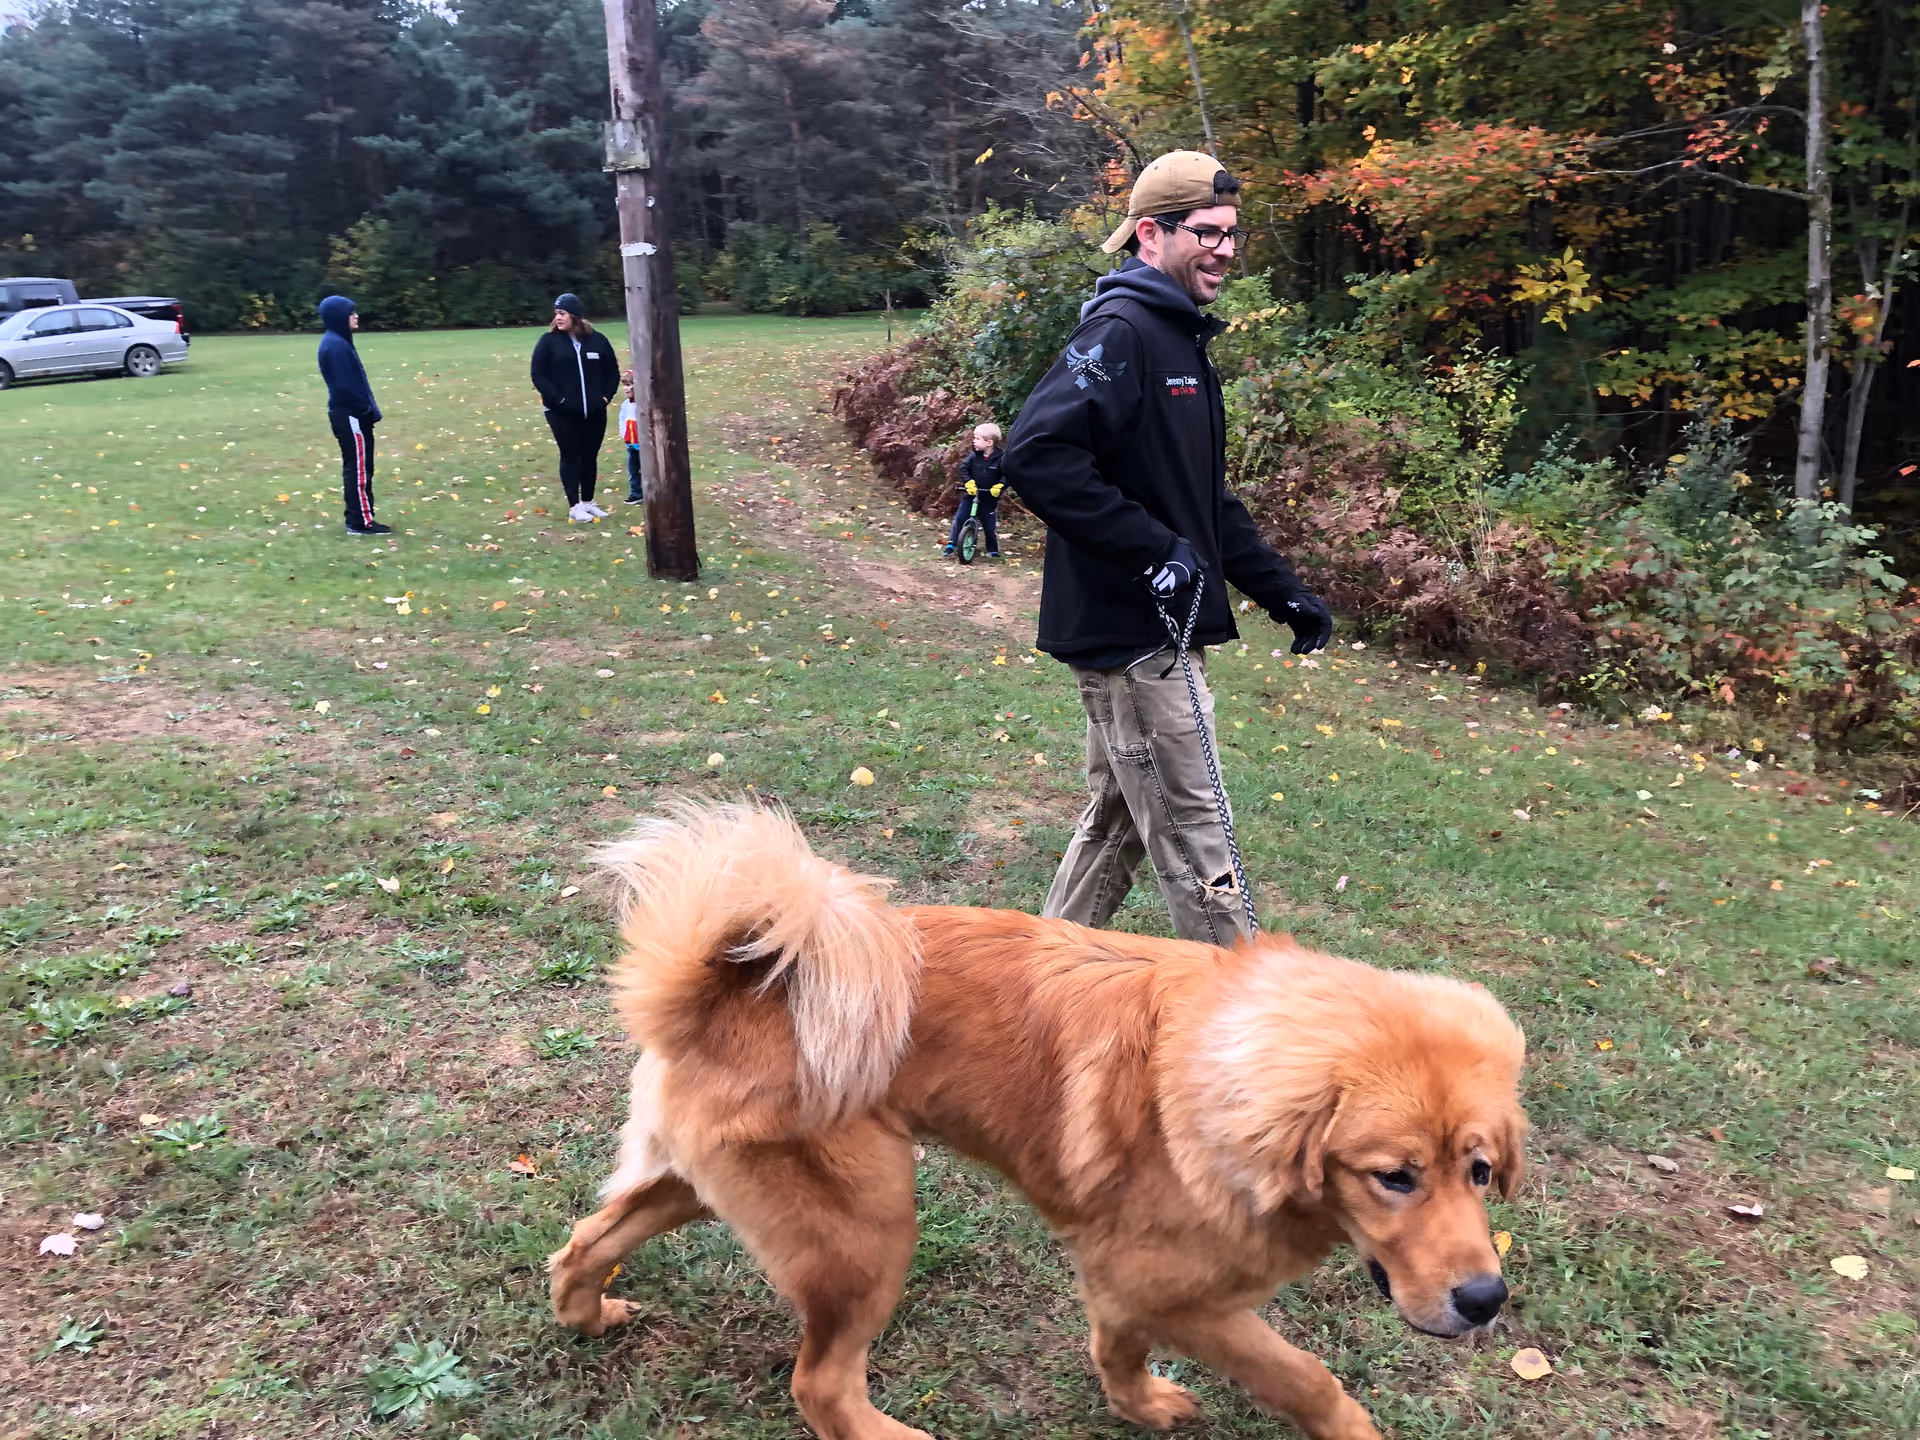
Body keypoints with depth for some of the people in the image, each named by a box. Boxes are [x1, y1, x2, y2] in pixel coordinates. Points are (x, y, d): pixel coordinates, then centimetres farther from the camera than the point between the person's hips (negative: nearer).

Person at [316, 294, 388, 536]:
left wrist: (368, 409, 15)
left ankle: (357, 519, 20)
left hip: (348, 414, 10)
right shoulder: (336, 345, -18)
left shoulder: (337, 341, 13)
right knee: (359, 469, -5)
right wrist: (368, 409, -14)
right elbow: (346, 386, -22)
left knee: (355, 467, 14)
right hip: (351, 415, -10)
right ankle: (361, 521, 0)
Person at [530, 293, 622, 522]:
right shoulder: (549, 341, -3)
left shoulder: (597, 340, 3)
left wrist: (606, 397, -2)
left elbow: (613, 372, 11)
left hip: (594, 413, 3)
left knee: (590, 457, 10)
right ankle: (574, 506, 7)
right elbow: (538, 375, -5)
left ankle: (588, 502, 22)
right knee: (570, 457, 2)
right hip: (562, 413, -3)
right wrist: (558, 399, -14)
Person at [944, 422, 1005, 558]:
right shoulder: (974, 455, -5)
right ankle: (951, 544, 6)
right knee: (960, 518, -2)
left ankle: (993, 550, 18)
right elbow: (964, 468, -3)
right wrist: (968, 482, -18)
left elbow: (1007, 475, -12)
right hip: (971, 493, 2)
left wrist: (999, 486, -27)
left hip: (989, 497, -2)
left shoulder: (1000, 458, -13)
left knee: (990, 524, 4)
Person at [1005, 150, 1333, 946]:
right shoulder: (1119, 331, -14)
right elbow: (1036, 454, -29)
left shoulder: (1179, 339, 18)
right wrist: (1153, 552, -26)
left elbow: (1206, 498, 24)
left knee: (1121, 814, 19)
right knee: (1192, 835, -1)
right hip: (1129, 633, -10)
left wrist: (1280, 590, 17)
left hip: (1157, 628, 10)